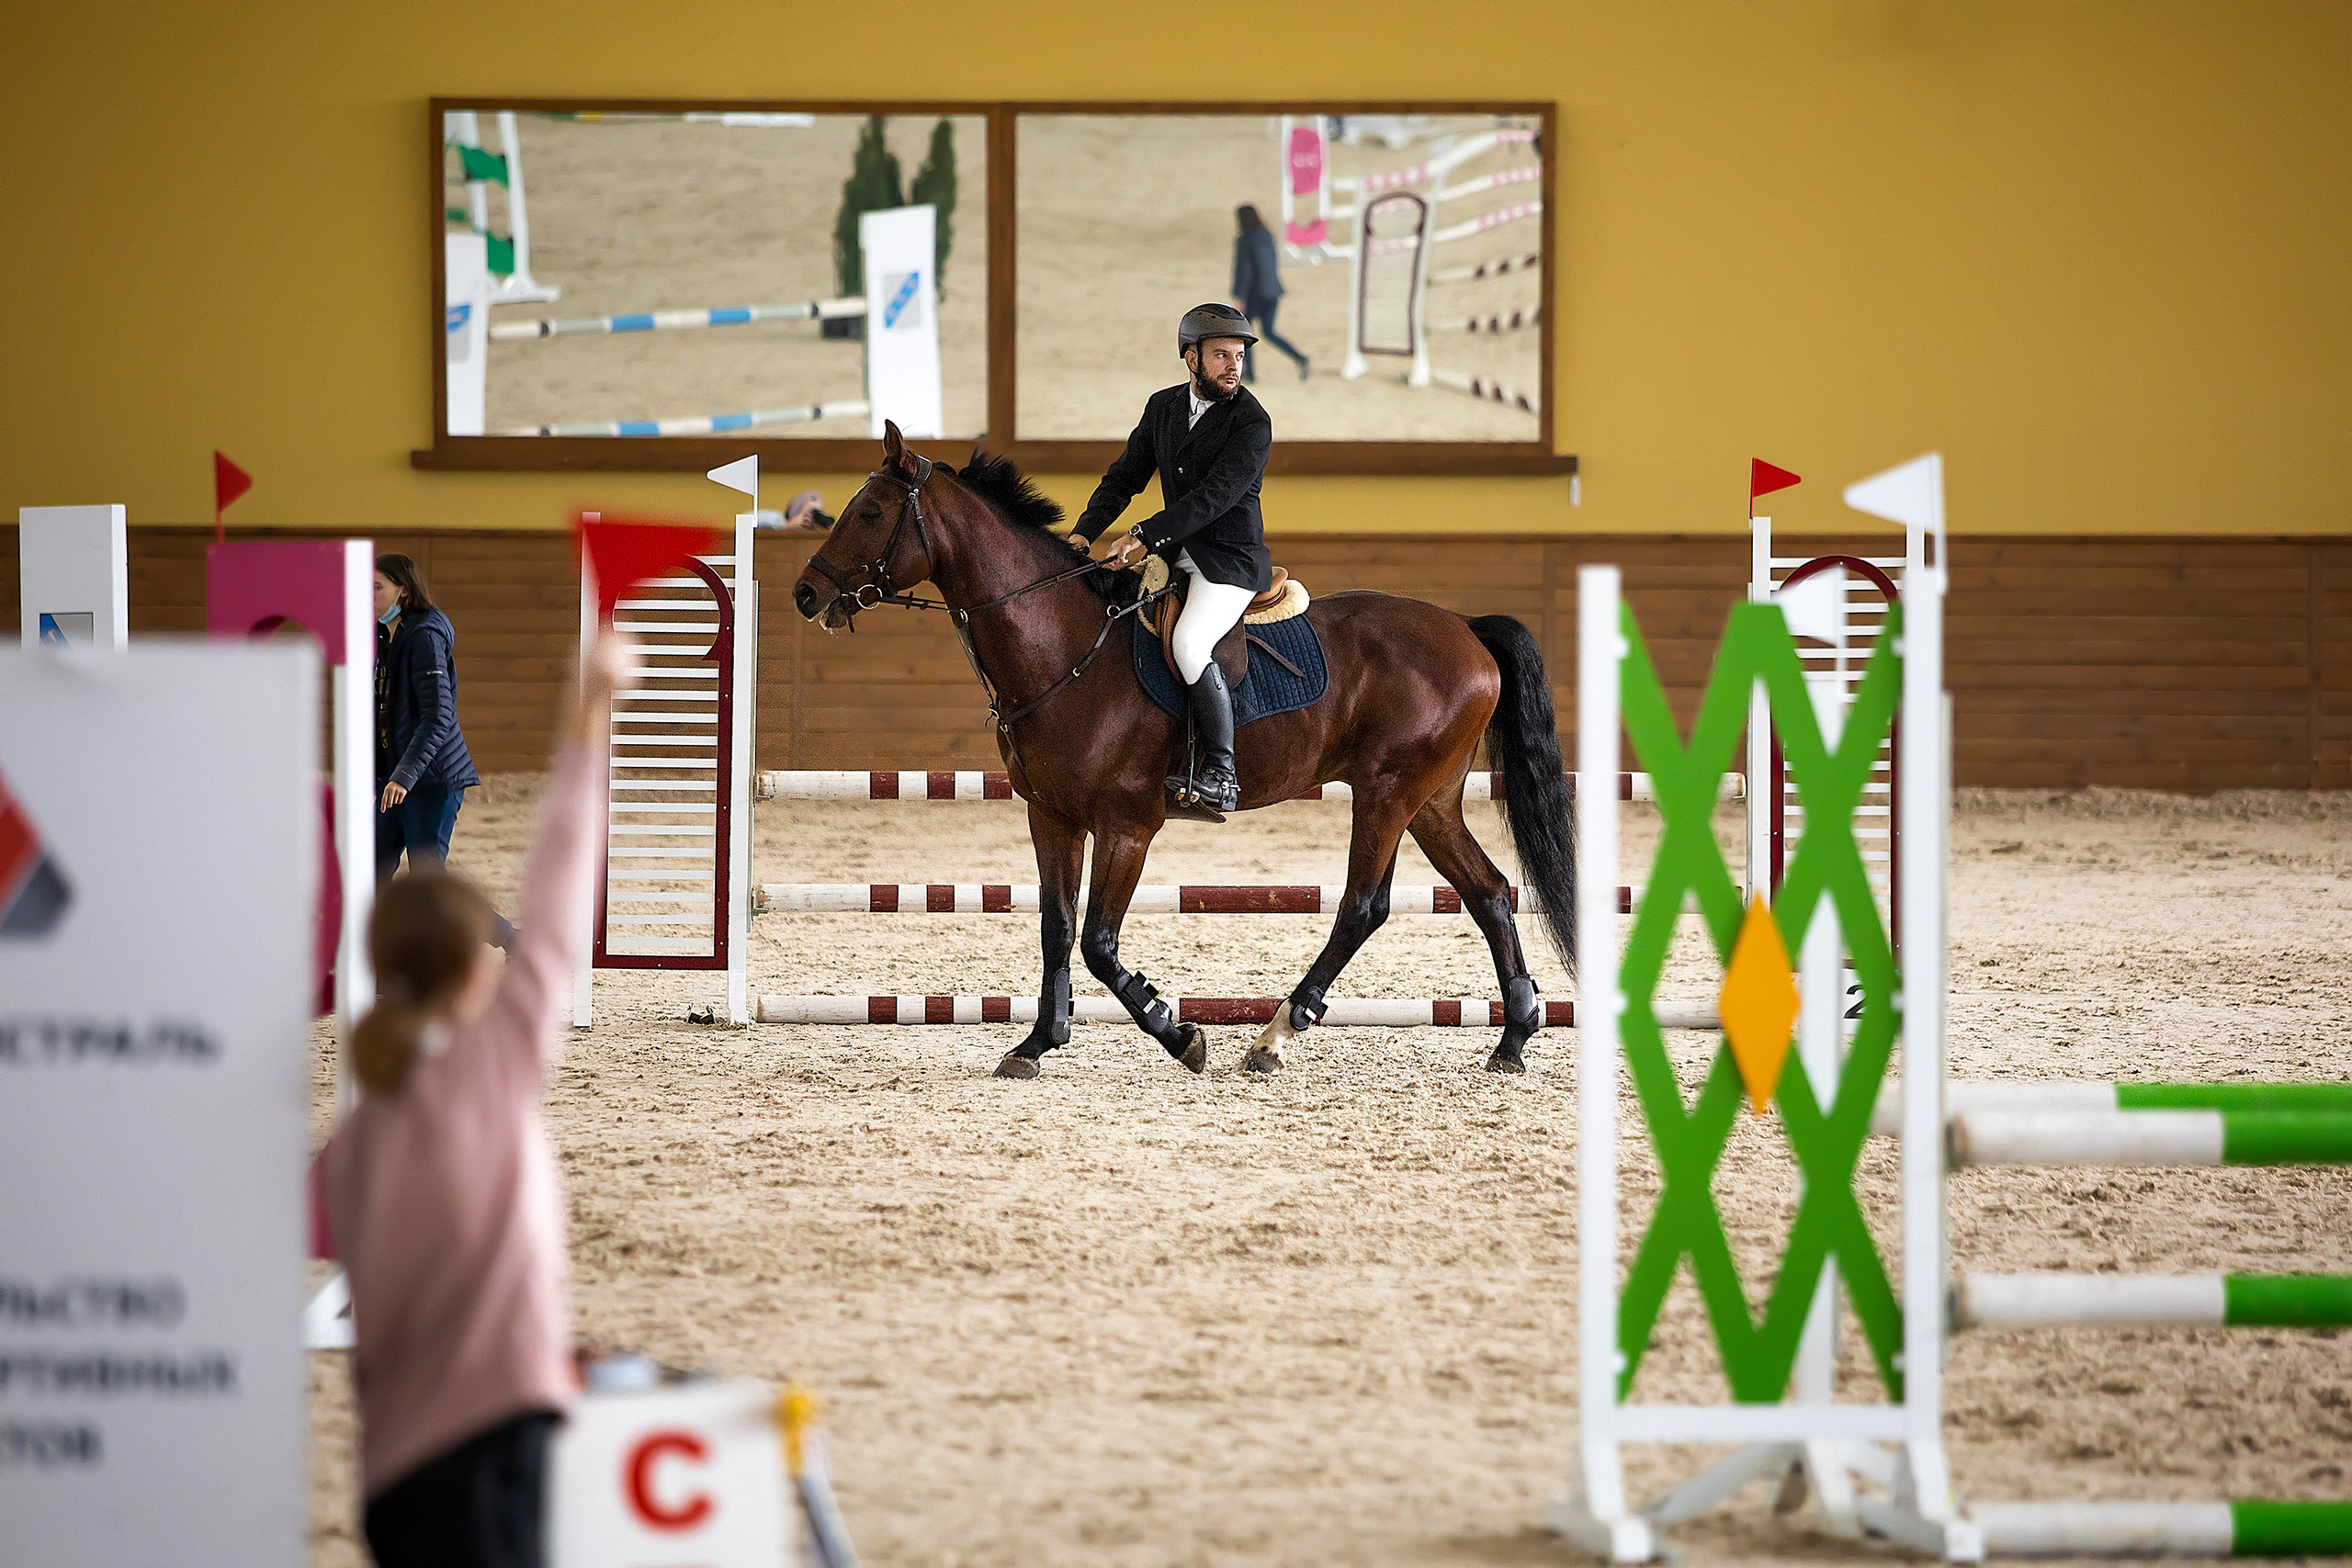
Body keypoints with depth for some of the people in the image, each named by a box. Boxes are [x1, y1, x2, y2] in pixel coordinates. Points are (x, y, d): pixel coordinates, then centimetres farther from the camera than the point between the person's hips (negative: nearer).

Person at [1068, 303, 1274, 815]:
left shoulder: (1251, 422, -13)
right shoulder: (1163, 407, 10)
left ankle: (1221, 773, -26)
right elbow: (1126, 476, 13)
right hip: (1172, 554, 8)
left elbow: (1215, 495, -22)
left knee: (1189, 642, -30)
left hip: (1231, 558, -8)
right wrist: (1086, 530, -3)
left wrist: (1146, 535, -29)